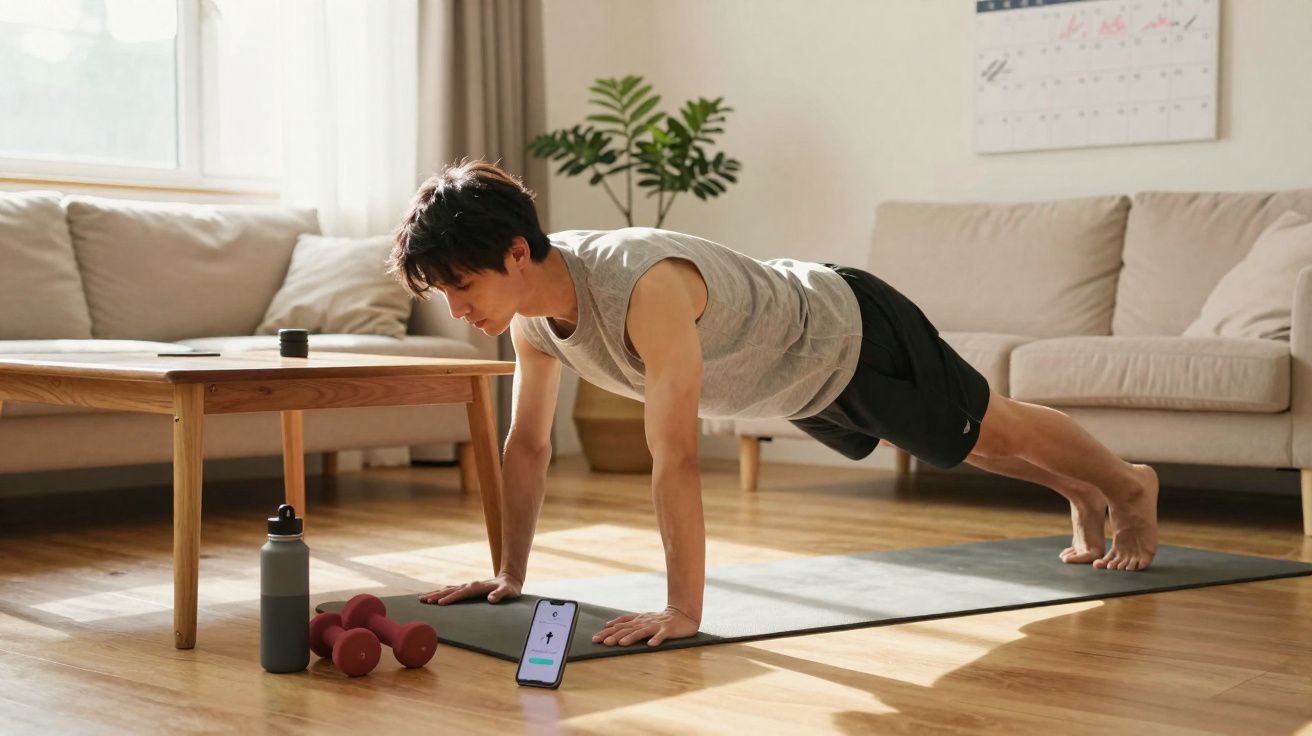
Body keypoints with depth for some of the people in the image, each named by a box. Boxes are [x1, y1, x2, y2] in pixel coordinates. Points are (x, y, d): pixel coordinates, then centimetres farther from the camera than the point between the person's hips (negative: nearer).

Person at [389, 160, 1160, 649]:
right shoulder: (532, 311, -18)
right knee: (971, 450, 30)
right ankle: (1085, 499, 56)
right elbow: (529, 446, -6)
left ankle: (1129, 487, 46)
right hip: (803, 383, 8)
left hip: (853, 336, -8)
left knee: (996, 433, 16)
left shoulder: (645, 288, -45)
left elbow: (676, 460, -47)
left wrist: (683, 611, -45)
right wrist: (510, 575, -6)